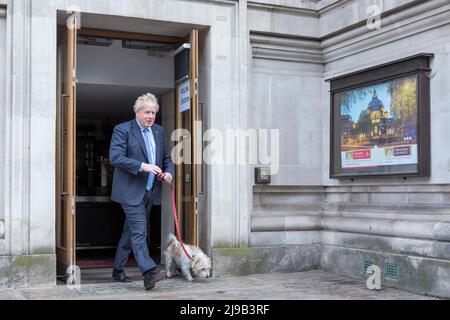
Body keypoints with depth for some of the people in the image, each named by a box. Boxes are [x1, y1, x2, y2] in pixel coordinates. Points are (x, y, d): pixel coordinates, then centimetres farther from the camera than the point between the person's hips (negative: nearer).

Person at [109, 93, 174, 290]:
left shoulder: (159, 131, 13)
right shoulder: (122, 130, -6)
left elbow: (167, 158, 20)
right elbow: (115, 157, -17)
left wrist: (169, 172, -1)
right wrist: (142, 166, -25)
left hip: (149, 192, 7)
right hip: (130, 191, -7)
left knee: (131, 231, 15)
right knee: (139, 231, -15)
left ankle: (118, 270, 26)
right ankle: (149, 272, -22)